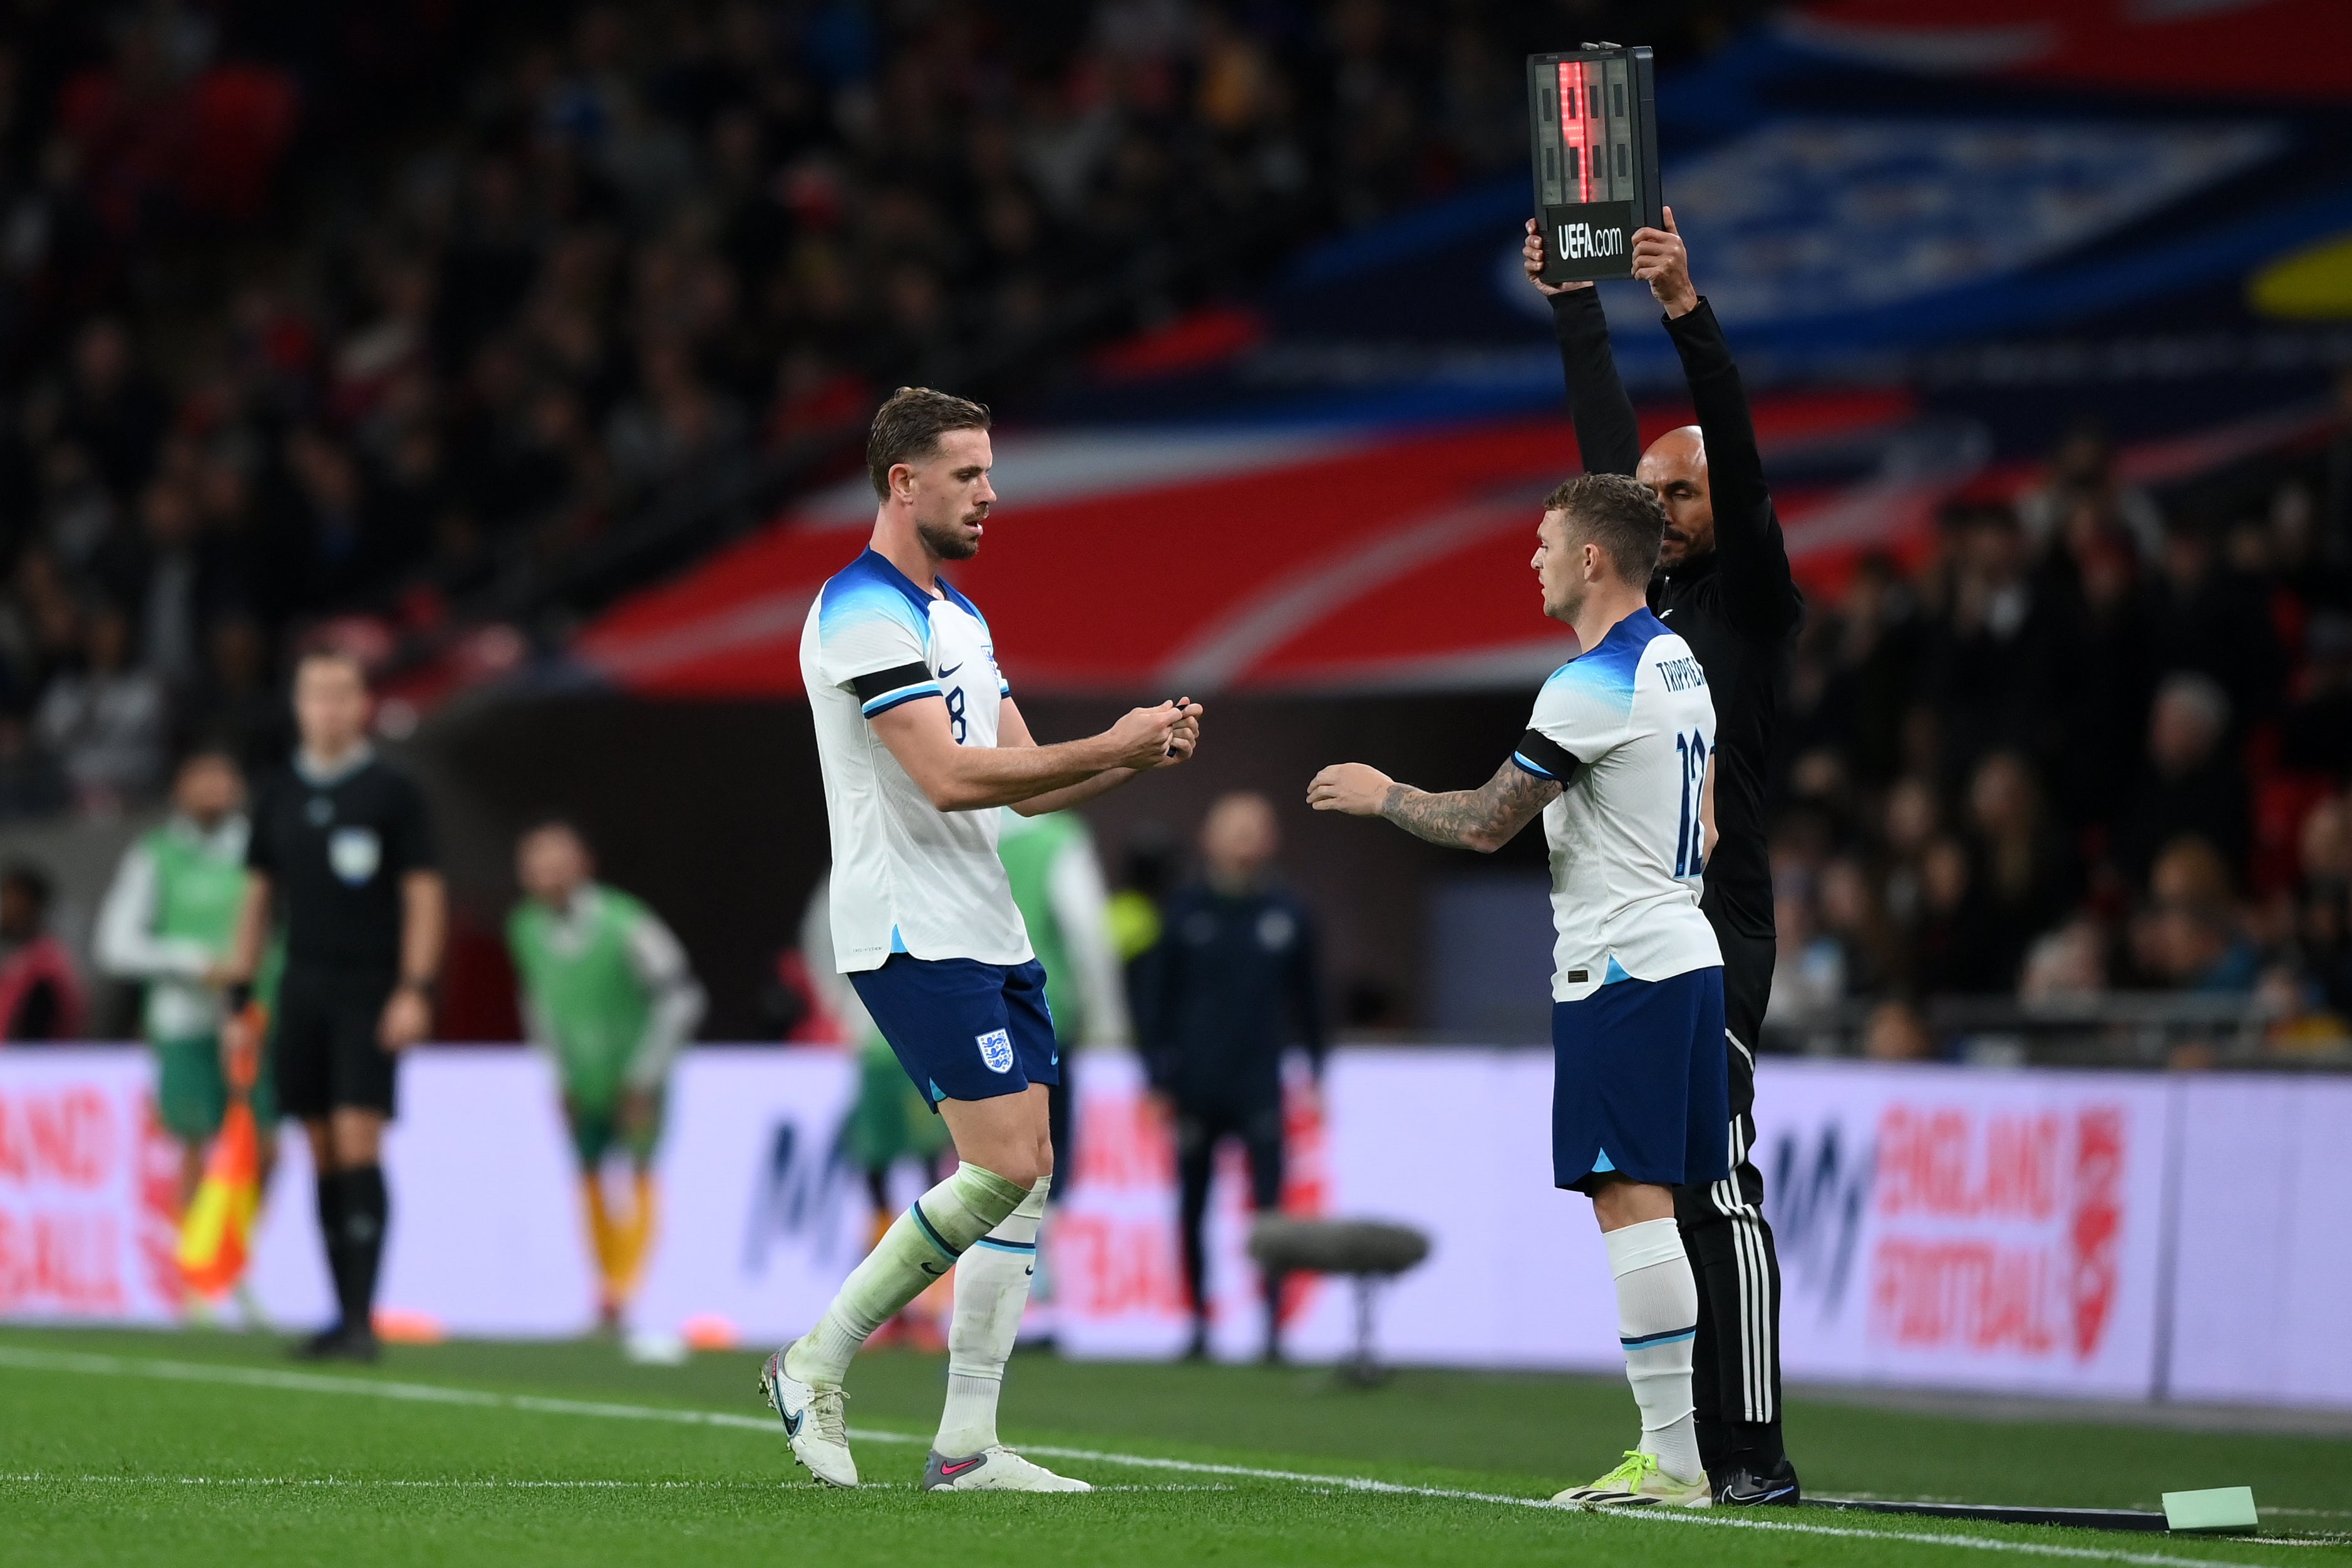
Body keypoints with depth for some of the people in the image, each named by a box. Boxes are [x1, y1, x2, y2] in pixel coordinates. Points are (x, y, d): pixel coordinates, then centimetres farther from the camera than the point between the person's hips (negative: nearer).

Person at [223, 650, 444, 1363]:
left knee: (359, 1146, -13)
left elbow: (424, 897, -3)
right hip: (304, 992, 4)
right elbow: (258, 900, 16)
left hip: (371, 993, -4)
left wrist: (416, 990, -12)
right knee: (323, 1156, 4)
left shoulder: (394, 792, -1)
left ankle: (363, 1318, -15)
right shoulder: (277, 797, 11)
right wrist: (237, 999, 11)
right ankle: (342, 1315, 8)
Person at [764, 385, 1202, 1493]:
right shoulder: (864, 613, -13)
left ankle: (967, 1446, 5)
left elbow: (1023, 783, 19)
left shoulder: (956, 614, 19)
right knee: (1003, 1168, -15)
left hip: (987, 934, 10)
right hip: (914, 935, -10)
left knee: (1023, 1175, 4)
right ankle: (815, 1366, -4)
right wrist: (1107, 747, -18)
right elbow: (948, 777, -22)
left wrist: (1142, 754, 1)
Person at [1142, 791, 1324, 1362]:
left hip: (1260, 1090, -1)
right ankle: (1199, 1323, 16)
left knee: (1268, 1206, -9)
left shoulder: (1288, 917, 3)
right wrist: (1159, 1079, 3)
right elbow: (1161, 999, 5)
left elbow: (1307, 997, 11)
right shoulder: (1187, 913, 2)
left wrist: (1315, 1072, 10)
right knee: (1192, 1211, 5)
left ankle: (1274, 1330, -7)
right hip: (1197, 1090, 1)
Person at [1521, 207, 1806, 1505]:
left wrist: (1689, 314, -21)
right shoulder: (1649, 591, 17)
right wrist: (1573, 301, 22)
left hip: (1711, 930, -7)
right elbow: (1607, 436, 22)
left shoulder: (1753, 600, 0)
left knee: (1713, 1186, -12)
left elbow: (1738, 454, -13)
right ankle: (1683, 1448, 6)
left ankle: (1754, 1456, -13)